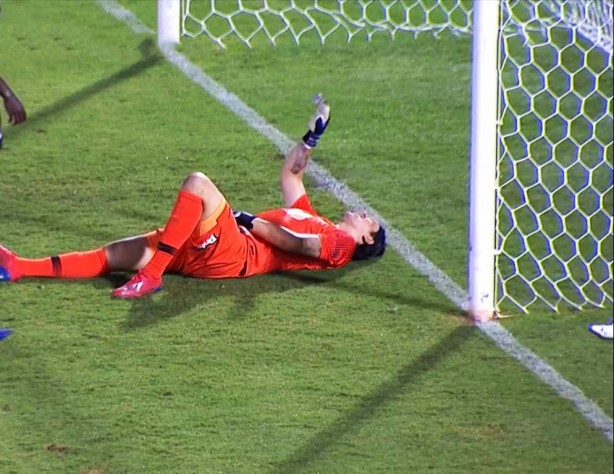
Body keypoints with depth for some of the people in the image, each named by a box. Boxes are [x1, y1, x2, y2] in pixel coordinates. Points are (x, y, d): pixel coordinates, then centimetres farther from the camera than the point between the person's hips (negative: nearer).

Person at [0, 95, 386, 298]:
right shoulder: (313, 220, 33)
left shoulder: (340, 242, 7)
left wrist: (251, 221, -8)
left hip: (230, 253, -9)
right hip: (202, 251, 9)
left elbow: (299, 245, -12)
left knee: (199, 184, -31)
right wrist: (313, 135, 38)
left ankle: (151, 275, -37)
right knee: (116, 255, -4)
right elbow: (290, 174, 43)